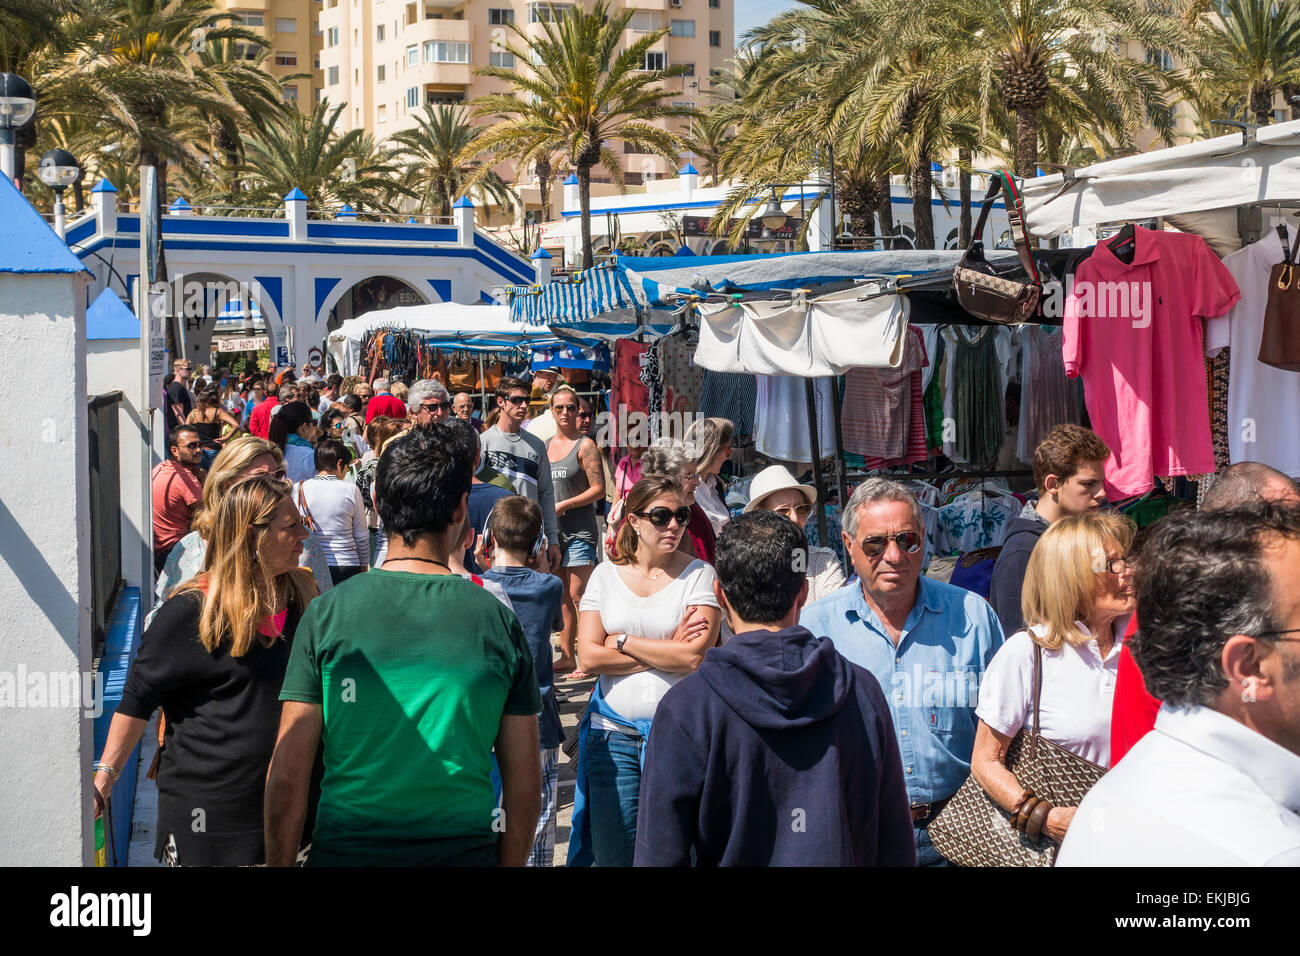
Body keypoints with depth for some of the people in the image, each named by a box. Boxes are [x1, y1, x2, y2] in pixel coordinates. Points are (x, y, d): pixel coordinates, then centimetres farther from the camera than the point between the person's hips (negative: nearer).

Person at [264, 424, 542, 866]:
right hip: (464, 850, 1)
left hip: (345, 849, 0)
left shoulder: (327, 614, -6)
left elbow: (286, 775, -5)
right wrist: (510, 863, 12)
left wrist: (278, 863, 5)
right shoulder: (498, 621, -4)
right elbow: (525, 785, 0)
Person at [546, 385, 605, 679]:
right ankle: (566, 656, 17)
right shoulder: (546, 445, 13)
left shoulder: (585, 445, -7)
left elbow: (599, 489, -12)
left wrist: (563, 505, -15)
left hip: (580, 529, -7)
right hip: (553, 529, 7)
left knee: (578, 595, -8)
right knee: (562, 596, 10)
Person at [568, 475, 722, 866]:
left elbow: (695, 656, -12)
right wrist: (668, 651, -7)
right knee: (613, 851, 5)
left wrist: (622, 642, -7)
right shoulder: (606, 574, 7)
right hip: (613, 731, 2)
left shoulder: (699, 574, 1)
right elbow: (589, 657, -3)